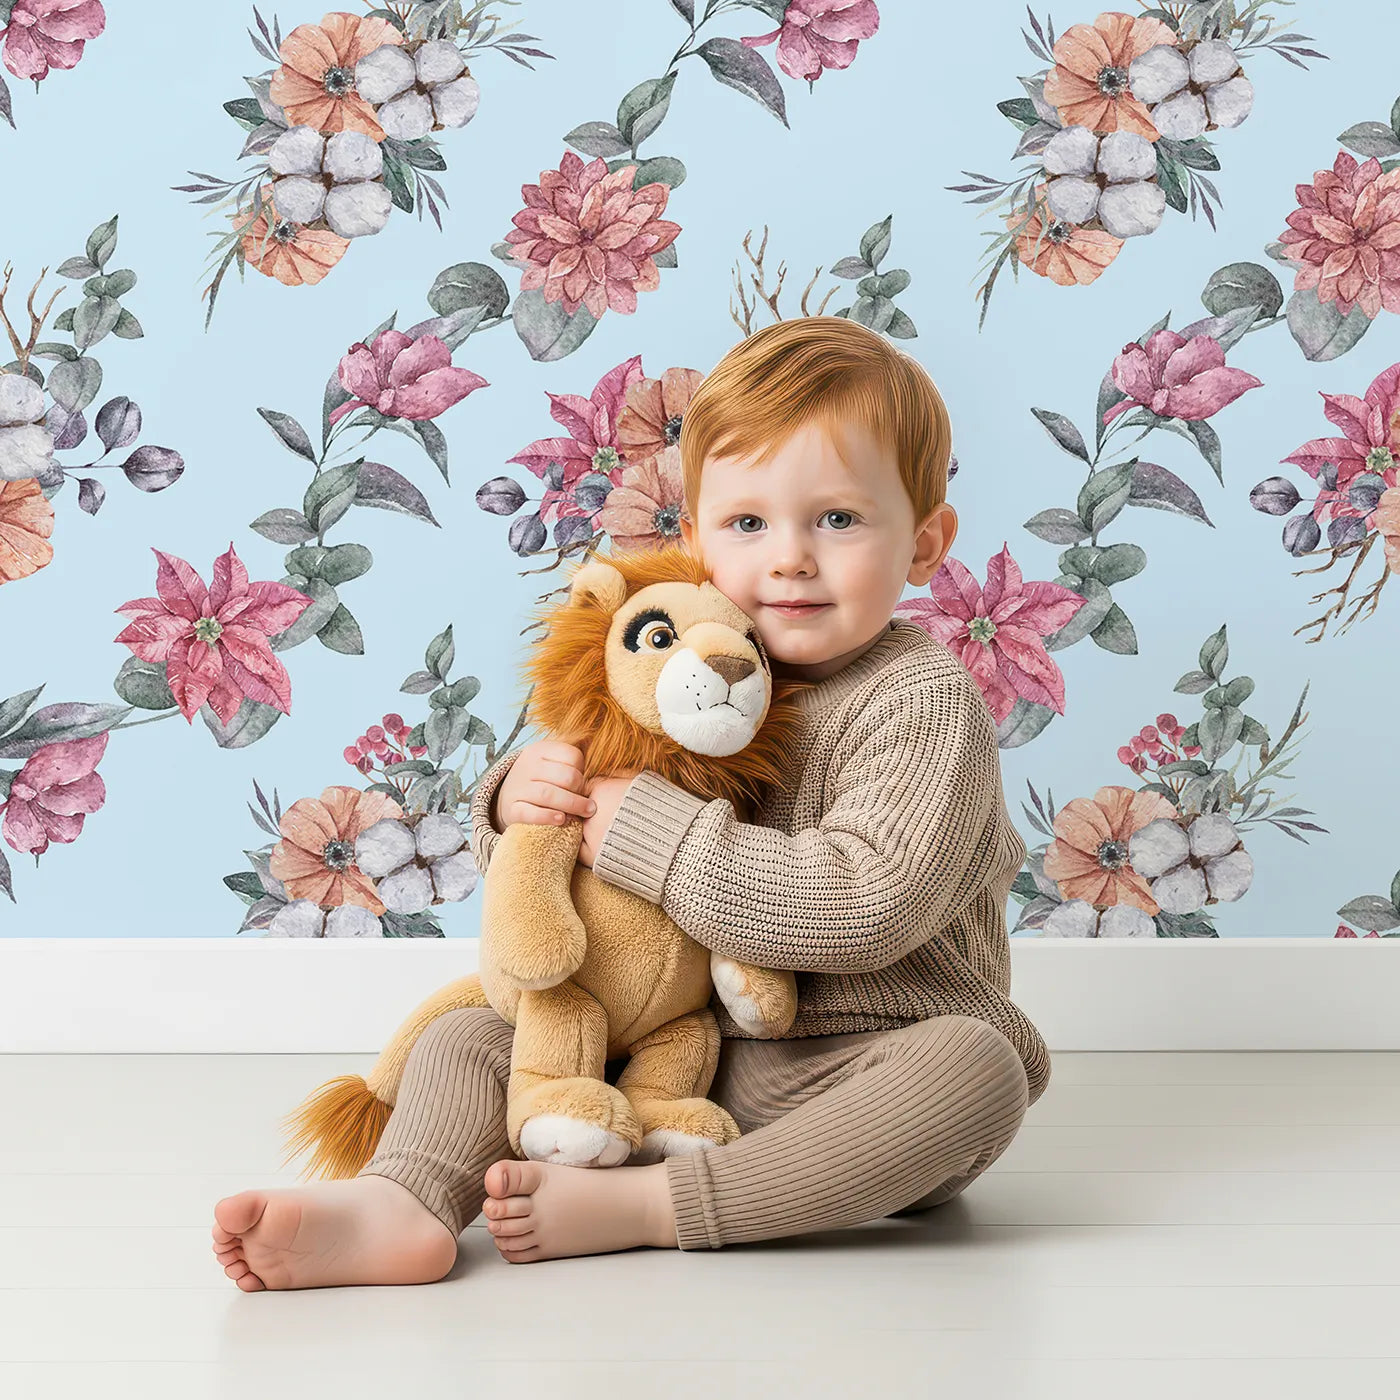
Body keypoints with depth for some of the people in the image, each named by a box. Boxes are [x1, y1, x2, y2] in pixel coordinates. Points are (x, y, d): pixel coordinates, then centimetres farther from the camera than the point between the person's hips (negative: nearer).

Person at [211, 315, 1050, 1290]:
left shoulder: (924, 701, -12)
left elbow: (865, 907, -27)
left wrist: (651, 829, -24)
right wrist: (517, 798, -11)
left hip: (851, 1087, -5)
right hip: (678, 1058, 5)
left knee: (975, 1066, -35)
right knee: (471, 1037, -4)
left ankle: (630, 1207, -38)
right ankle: (398, 1208, -33)